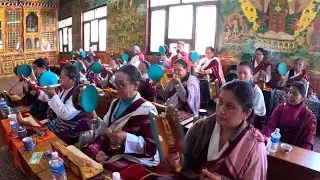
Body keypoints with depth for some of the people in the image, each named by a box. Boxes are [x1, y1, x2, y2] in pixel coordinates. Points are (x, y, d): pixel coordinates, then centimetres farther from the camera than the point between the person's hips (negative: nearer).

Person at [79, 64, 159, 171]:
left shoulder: (146, 110, -16)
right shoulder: (116, 103, 9)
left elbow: (153, 147, -19)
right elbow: (107, 128, 17)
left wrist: (127, 138, -28)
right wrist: (96, 121, -3)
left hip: (132, 158, -7)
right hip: (108, 148, 8)